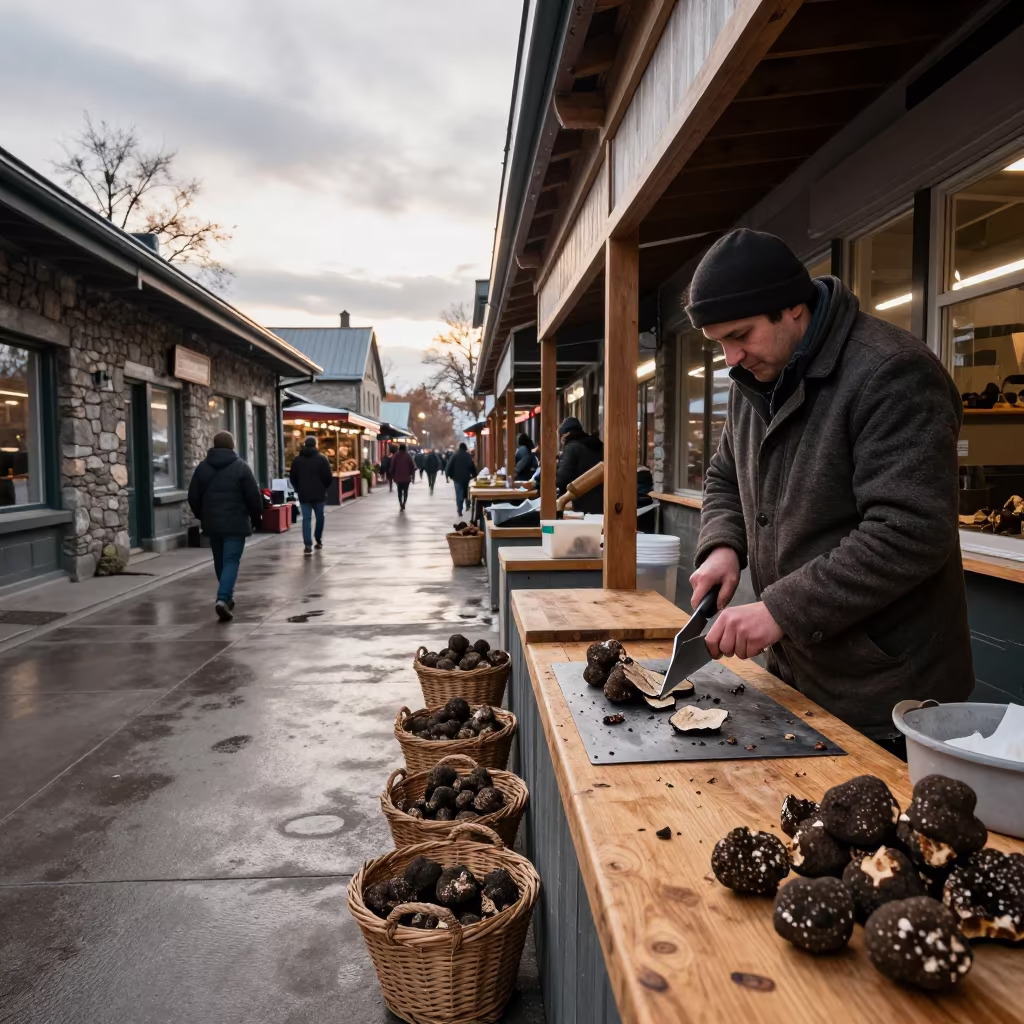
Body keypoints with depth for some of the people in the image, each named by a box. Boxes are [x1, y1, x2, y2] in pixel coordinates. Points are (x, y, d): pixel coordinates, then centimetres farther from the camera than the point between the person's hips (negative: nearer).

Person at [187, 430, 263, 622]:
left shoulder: (202, 467, 5)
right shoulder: (240, 467, -8)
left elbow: (193, 496, 9)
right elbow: (254, 496, -8)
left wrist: (202, 516, 23)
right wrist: (257, 518, 6)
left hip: (212, 523, 5)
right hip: (235, 523, -4)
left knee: (220, 561, 18)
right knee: (231, 561, -5)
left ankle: (226, 596, 30)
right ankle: (223, 599, -20)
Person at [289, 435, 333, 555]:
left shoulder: (297, 459, 5)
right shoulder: (322, 458, -5)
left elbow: (292, 477, 8)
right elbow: (328, 477, -8)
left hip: (304, 494, 2)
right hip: (319, 493, -2)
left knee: (306, 519, 0)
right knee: (320, 517, 16)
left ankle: (308, 545, -10)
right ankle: (318, 540, 25)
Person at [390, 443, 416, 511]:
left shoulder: (396, 456, 3)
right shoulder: (408, 456, -1)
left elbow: (392, 467, 4)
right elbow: (413, 466, -4)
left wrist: (393, 476, 11)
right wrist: (412, 476, 3)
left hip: (398, 477, 1)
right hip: (407, 477, -1)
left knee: (399, 491, 9)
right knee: (405, 491, 7)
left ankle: (401, 505, -5)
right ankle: (403, 505, -5)